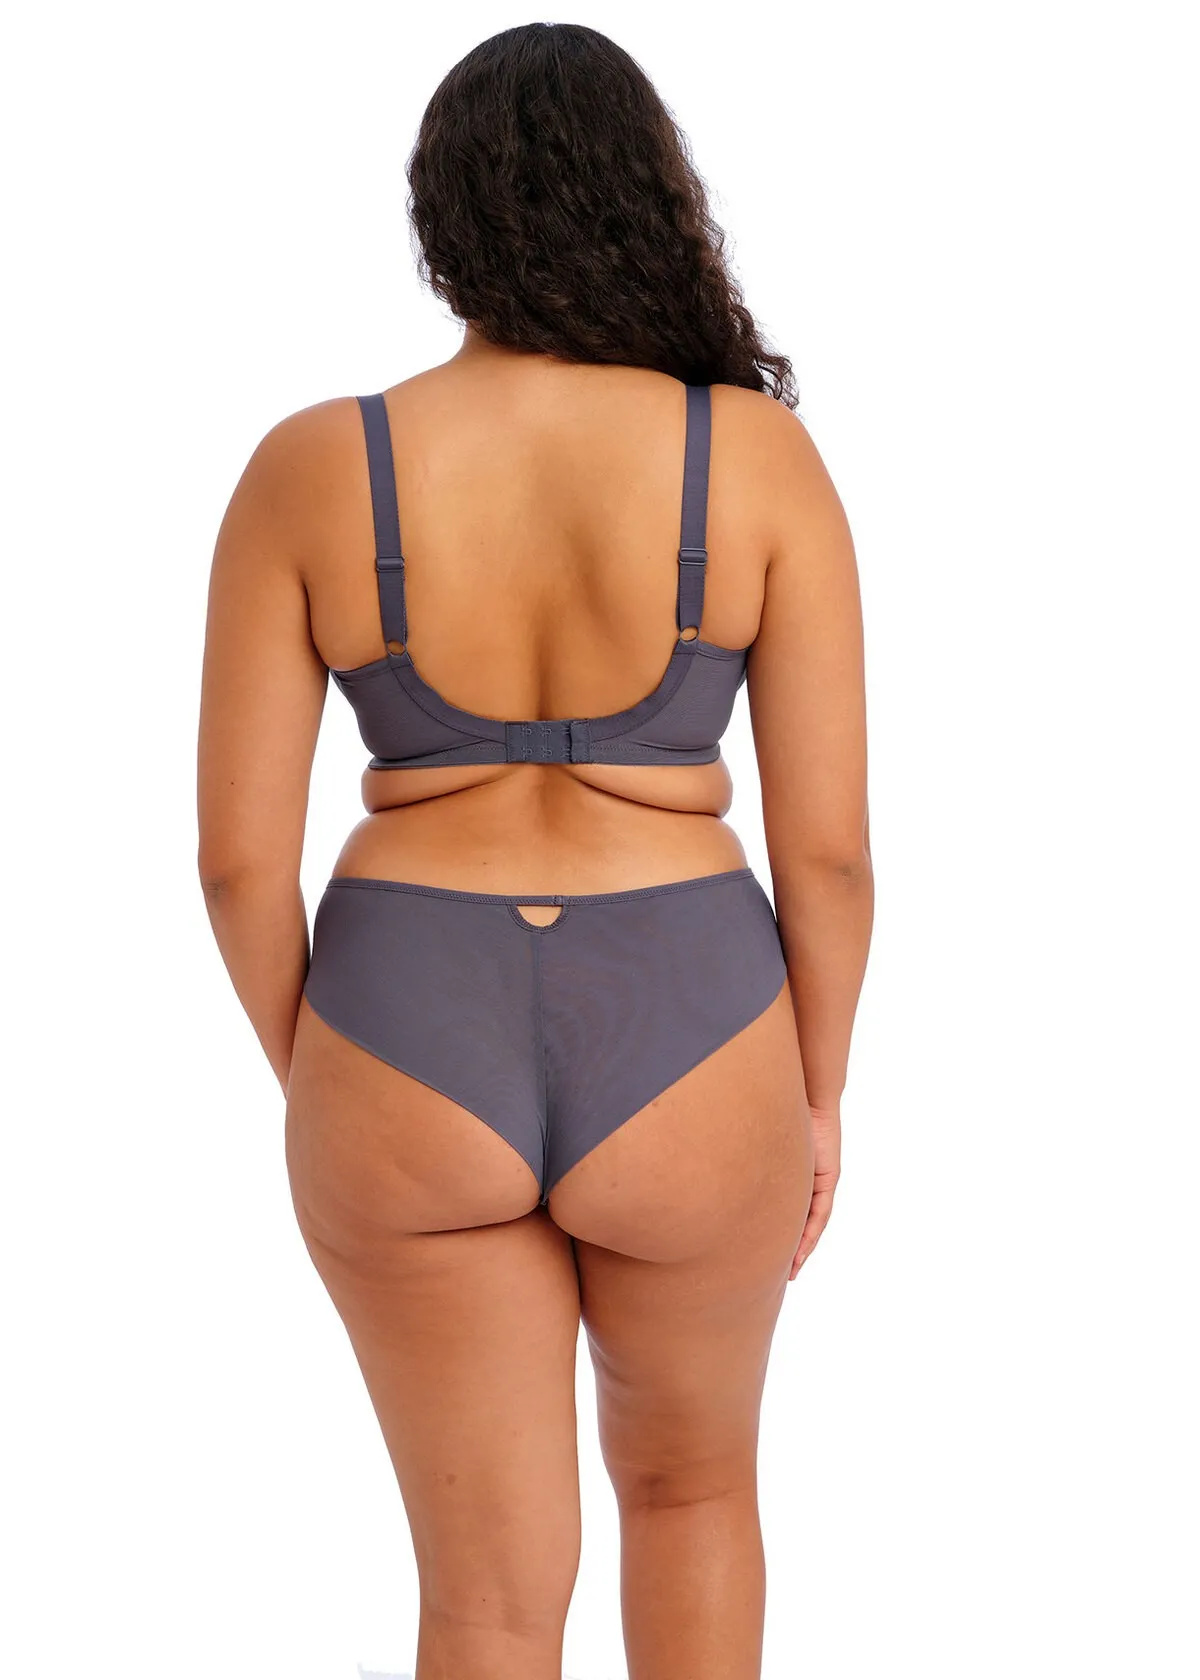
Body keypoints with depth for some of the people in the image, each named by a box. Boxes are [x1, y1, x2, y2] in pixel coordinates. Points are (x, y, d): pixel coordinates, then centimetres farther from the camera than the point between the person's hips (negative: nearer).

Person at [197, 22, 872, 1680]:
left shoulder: (311, 470, -8)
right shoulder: (760, 456, -9)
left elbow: (239, 850, -6)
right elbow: (828, 842, -7)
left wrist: (313, 1078, 11)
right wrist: (816, 1093, 8)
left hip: (416, 1070, 0)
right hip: (680, 1069, 0)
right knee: (690, 1477, 29)